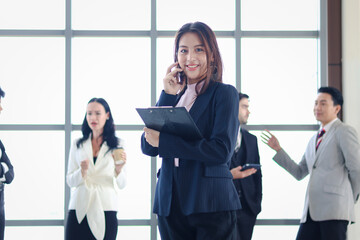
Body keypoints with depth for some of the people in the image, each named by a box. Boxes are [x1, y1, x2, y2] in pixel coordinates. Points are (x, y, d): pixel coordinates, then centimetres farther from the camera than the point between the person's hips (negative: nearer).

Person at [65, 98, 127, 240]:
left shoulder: (117, 145, 7)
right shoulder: (78, 145, 12)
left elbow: (121, 184, 5)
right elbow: (70, 181, 8)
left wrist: (118, 169, -15)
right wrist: (82, 172, -12)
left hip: (105, 209, -1)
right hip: (79, 209, 1)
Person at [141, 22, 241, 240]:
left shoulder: (224, 93, 0)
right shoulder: (172, 96, 14)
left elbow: (221, 150, -13)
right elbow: (148, 148, 3)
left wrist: (163, 140, -14)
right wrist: (167, 96, -3)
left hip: (210, 205, -4)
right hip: (170, 204, 4)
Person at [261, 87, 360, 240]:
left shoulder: (344, 132, 0)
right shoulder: (314, 140, 25)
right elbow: (299, 173, 22)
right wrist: (278, 149, 16)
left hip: (335, 210, -7)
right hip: (312, 210, 7)